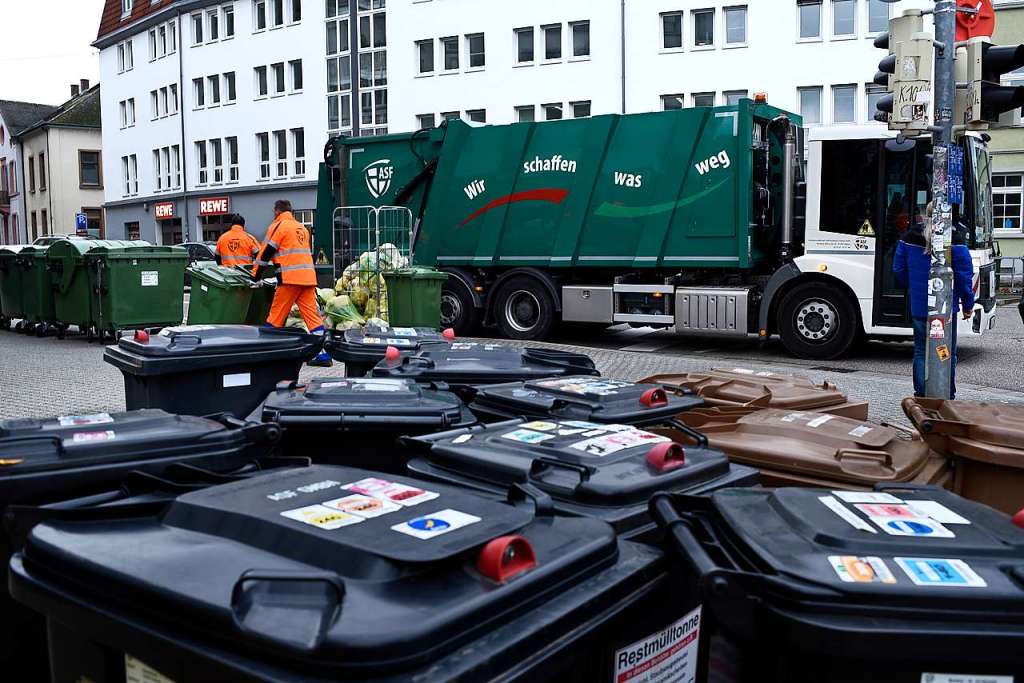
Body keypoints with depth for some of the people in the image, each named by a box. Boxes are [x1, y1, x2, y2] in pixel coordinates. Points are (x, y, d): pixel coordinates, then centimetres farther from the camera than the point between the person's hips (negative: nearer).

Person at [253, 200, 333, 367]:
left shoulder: (278, 226, 0)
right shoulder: (302, 228, 23)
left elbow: (266, 253, -1)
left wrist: (254, 276, 6)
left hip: (290, 278, -6)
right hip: (308, 277, 6)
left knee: (275, 317, 2)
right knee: (313, 315, 3)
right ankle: (322, 354, -3)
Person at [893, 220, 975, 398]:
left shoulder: (911, 235, 1)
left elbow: (898, 269, 10)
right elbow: (965, 275, -9)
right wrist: (968, 304, 2)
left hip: (918, 307, 3)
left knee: (921, 351, 12)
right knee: (947, 353, 7)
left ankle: (920, 395, 13)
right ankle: (948, 397, 10)